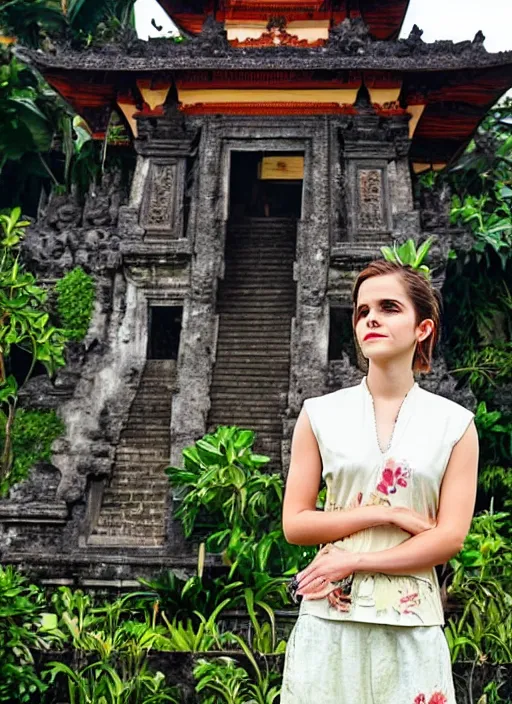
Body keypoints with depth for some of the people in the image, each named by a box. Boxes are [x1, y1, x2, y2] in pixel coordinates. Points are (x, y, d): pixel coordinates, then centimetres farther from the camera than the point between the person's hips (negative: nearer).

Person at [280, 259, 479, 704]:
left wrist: (353, 560, -13)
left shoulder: (455, 424, 0)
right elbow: (294, 524, -2)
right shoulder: (320, 415, 0)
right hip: (330, 616, 0)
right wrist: (387, 515, -11)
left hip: (410, 621, 0)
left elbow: (450, 538, -5)